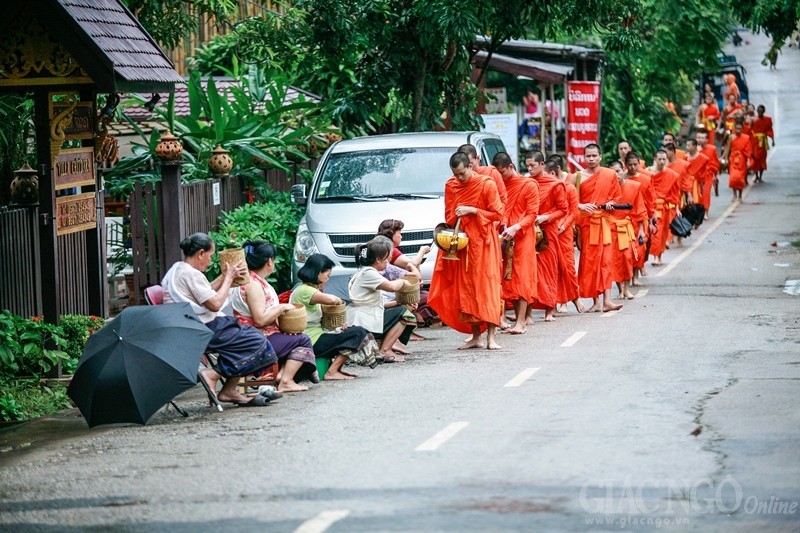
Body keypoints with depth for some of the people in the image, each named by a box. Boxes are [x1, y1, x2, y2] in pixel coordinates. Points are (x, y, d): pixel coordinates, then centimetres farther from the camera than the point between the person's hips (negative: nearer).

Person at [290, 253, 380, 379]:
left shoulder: (310, 290, 18)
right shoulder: (304, 291, -16)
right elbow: (331, 300, -33)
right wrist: (338, 300, -9)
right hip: (312, 343, -11)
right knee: (358, 334, -13)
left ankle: (337, 368, 5)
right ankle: (331, 372, -12)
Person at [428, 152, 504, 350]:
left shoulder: (486, 184, -7)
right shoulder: (451, 185, 6)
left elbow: (497, 214, -7)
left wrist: (472, 210, -15)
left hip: (483, 243, -5)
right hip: (462, 242, 5)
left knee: (487, 288, -8)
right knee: (465, 289, 3)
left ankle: (491, 337, -9)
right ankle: (475, 336, 10)